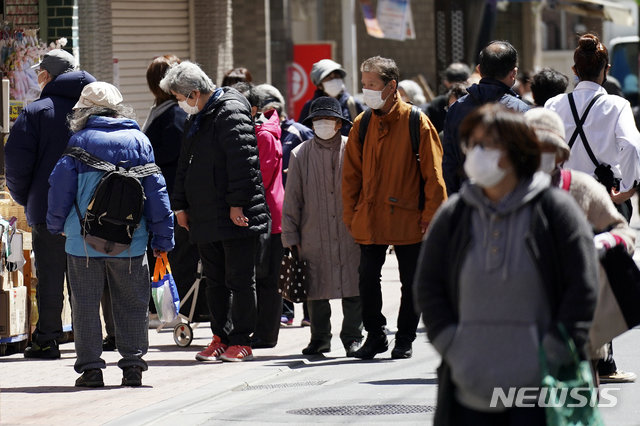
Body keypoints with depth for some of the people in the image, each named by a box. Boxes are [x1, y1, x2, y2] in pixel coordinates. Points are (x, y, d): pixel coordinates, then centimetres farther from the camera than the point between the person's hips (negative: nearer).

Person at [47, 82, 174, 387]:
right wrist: (163, 238, 7)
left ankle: (90, 366, 6)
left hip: (84, 242, -1)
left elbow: (60, 187, -1)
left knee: (85, 304, 7)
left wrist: (55, 225, 16)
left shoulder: (79, 142, -3)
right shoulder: (138, 141, 3)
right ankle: (133, 364, 9)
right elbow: (156, 191, 3)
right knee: (131, 305, 10)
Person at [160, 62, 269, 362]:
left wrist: (237, 202, -21)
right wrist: (181, 205, 20)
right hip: (205, 218, 9)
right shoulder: (196, 119, 18)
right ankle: (220, 338, 16)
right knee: (215, 280, 11)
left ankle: (241, 341, 0)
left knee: (239, 279, -3)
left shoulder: (231, 112, -11)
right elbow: (185, 165, 25)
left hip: (236, 216, -9)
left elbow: (242, 160, -18)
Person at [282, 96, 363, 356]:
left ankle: (352, 337, 9)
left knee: (353, 287, -2)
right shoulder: (301, 155, 7)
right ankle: (320, 338, 16)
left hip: (349, 234, -1)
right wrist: (291, 236, 4)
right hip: (314, 235, 1)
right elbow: (292, 199, 9)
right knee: (316, 288, 4)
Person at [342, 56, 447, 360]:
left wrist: (431, 214, -9)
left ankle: (405, 340, 18)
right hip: (370, 219, 3)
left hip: (408, 218, -3)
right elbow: (351, 172, 11)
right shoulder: (362, 124, 5)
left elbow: (433, 173, -5)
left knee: (411, 282, 5)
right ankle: (375, 336, 16)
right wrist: (350, 214, 6)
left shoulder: (416, 122, -6)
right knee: (367, 278, 1)